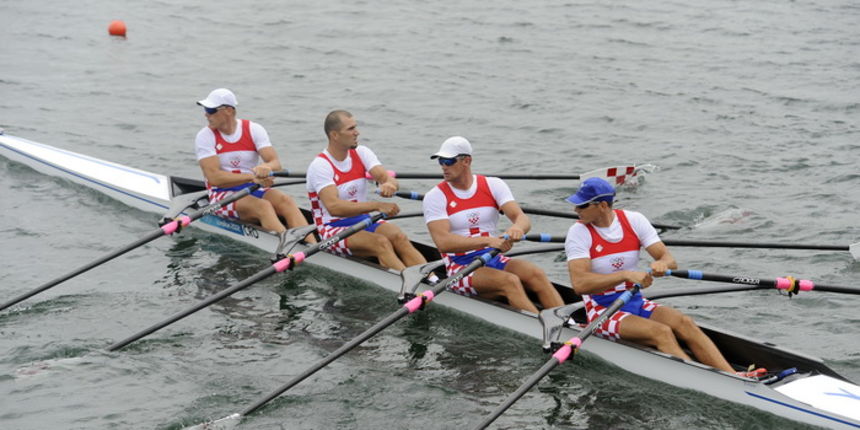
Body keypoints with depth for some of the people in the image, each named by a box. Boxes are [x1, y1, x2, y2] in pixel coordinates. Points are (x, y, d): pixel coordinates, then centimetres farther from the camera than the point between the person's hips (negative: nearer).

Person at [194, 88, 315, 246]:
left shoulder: (254, 129, 3)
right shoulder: (205, 136, -4)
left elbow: (276, 164, -9)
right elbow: (214, 177, -15)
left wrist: (266, 167, -35)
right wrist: (252, 177, -26)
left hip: (253, 190, 3)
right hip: (223, 195, -3)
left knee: (286, 201, -26)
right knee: (262, 206, -32)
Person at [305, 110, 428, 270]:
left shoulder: (361, 153, 6)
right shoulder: (319, 165, -14)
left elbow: (386, 177, -9)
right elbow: (334, 207, -28)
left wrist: (389, 184, -36)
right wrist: (377, 206, -34)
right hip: (334, 230, -5)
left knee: (398, 236, -25)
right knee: (381, 243, -30)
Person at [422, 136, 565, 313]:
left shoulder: (493, 185, 5)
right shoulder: (435, 197, -4)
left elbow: (522, 218, -8)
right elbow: (443, 242, -19)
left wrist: (518, 227, -35)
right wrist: (488, 241, -32)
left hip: (494, 260, 4)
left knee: (535, 274, -25)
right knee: (509, 281, -30)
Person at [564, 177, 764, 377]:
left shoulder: (634, 220, 2)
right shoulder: (578, 233, -10)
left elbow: (670, 261, -3)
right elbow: (579, 283, -25)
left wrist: (662, 263, -28)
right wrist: (626, 275, -35)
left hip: (636, 302, 4)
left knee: (684, 323, -21)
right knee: (661, 332, -28)